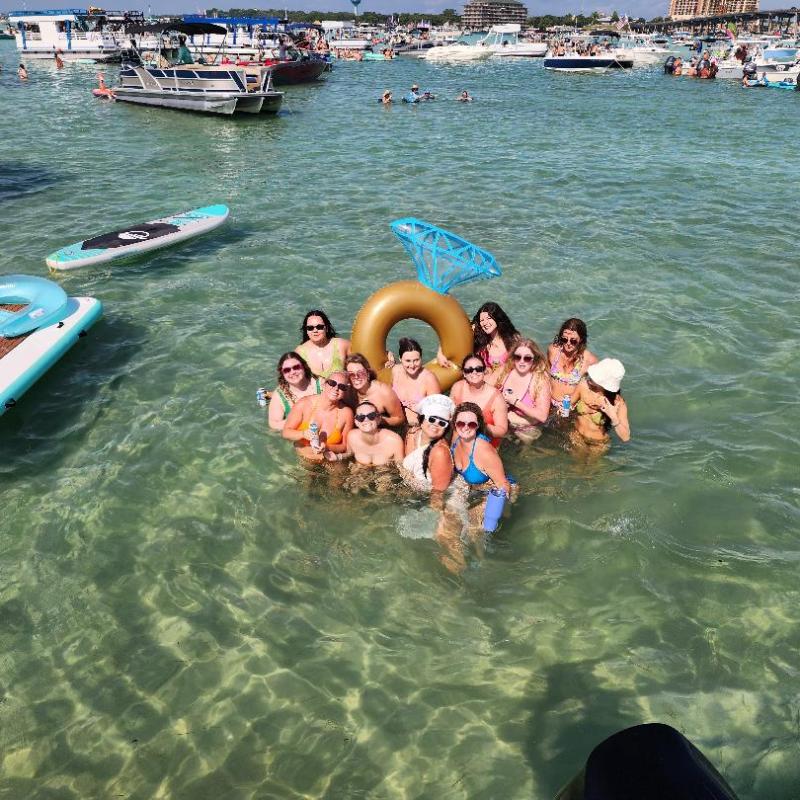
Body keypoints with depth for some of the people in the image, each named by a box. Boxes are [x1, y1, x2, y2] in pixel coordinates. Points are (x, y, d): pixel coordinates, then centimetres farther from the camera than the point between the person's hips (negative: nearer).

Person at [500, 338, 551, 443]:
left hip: (527, 432, -2)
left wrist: (515, 402, -18)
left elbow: (542, 416, -19)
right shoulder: (505, 373, -2)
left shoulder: (540, 380, -13)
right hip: (502, 426, 3)